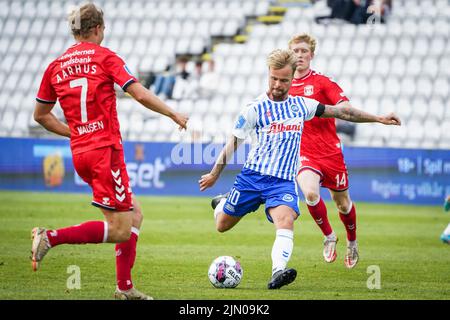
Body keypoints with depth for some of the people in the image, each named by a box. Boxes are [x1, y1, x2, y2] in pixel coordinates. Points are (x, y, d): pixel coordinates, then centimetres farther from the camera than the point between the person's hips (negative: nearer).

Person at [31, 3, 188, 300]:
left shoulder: (56, 66, 12)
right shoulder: (104, 56, -4)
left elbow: (41, 114, 19)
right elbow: (141, 95, -10)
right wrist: (175, 114, 3)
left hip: (80, 153, 8)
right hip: (106, 150, -7)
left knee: (134, 214, 17)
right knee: (120, 230, -6)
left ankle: (125, 287, 13)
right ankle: (50, 237, -17)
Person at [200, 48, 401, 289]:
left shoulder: (301, 105, 7)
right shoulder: (254, 109, -3)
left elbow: (341, 112, 15)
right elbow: (233, 143, 5)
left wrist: (378, 119, 13)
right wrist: (214, 175, 12)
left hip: (283, 181, 1)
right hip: (252, 176, 0)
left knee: (285, 221, -29)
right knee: (222, 226, 8)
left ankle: (278, 272, -44)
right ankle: (220, 203, 44)